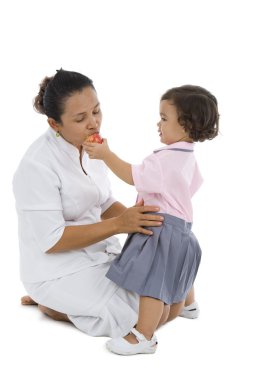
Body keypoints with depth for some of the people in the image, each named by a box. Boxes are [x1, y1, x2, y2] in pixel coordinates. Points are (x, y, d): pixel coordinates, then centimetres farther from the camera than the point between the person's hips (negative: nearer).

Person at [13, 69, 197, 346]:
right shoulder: (37, 166, -24)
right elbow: (51, 240, -24)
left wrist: (134, 217, -12)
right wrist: (118, 225, -29)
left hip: (99, 253, 8)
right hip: (60, 269, -8)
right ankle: (51, 304, 1)